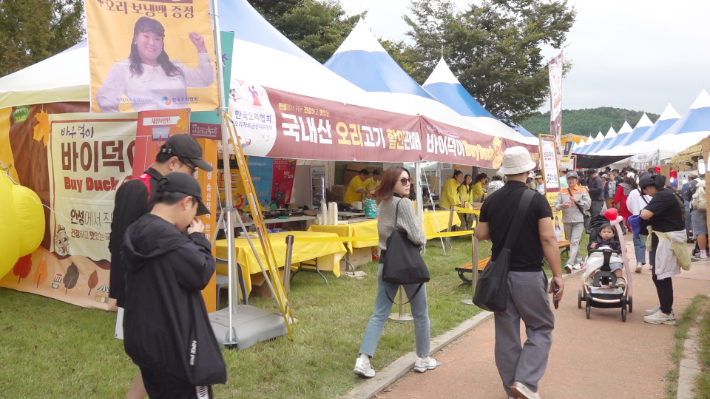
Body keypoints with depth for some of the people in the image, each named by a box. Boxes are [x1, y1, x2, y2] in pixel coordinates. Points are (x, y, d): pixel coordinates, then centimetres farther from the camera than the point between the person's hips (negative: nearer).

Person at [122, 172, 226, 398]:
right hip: (173, 348, -10)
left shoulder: (138, 232, 6)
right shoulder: (169, 239, -25)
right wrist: (198, 239, -4)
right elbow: (201, 274, -17)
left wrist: (190, 240, 4)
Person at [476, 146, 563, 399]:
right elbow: (548, 238, -15)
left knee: (506, 332, 11)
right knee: (541, 327, 11)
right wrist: (557, 275, -10)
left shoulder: (491, 200, 2)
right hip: (528, 275, -4)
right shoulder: (537, 200, -10)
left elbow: (481, 234, 8)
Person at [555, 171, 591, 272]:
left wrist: (577, 201, -15)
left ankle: (569, 263, -20)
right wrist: (562, 206, -19)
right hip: (567, 220, 4)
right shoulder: (562, 192, 8)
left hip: (579, 220, -4)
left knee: (575, 242, -13)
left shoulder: (582, 191, 3)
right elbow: (556, 205, 1)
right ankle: (579, 261, 27)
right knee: (571, 242, 12)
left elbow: (588, 203, -3)